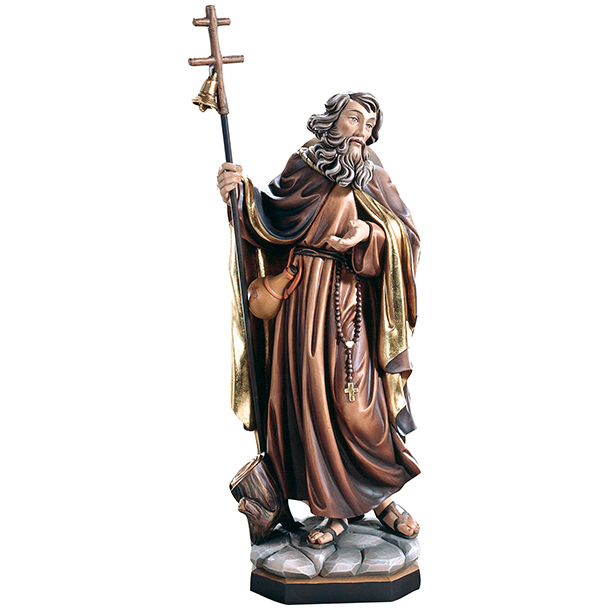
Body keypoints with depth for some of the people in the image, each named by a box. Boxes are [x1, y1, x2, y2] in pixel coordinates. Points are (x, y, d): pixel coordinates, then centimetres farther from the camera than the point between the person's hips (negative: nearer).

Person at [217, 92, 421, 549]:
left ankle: (382, 497, 18)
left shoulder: (375, 179, 12)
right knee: (312, 399, 0)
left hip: (355, 301, 0)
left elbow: (408, 233, 8)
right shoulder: (303, 169, 7)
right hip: (306, 300, 0)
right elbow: (273, 224, 4)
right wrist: (242, 192, -11)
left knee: (357, 403, -3)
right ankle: (336, 510, 13)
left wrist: (372, 232, -11)